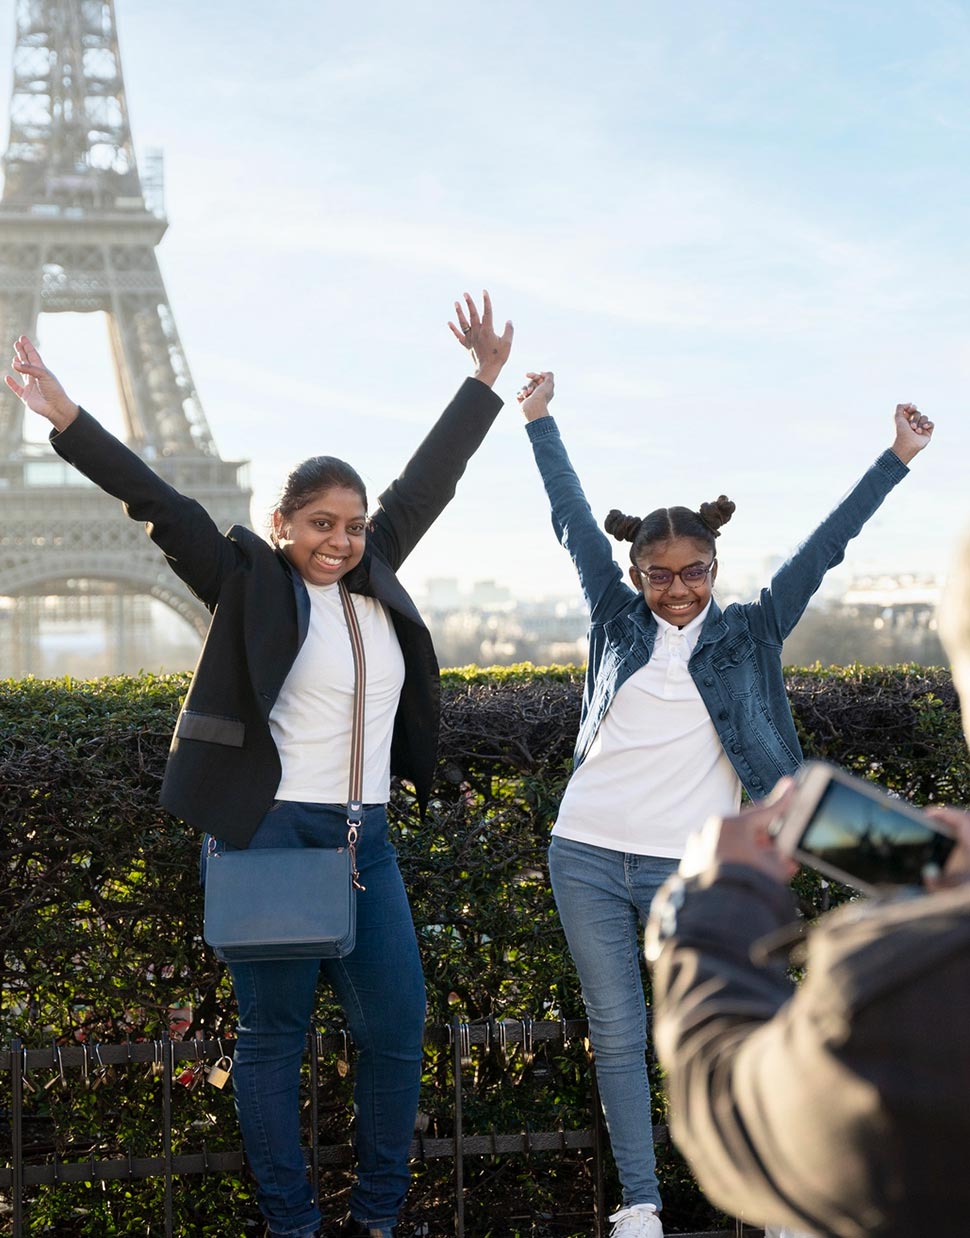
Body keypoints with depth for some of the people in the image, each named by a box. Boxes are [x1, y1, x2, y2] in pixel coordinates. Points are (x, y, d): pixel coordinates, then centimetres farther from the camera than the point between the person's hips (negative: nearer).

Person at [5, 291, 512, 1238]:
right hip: (272, 833, -5)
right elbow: (162, 507, -10)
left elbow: (427, 481, 16)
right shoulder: (254, 585, -3)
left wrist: (487, 379, 22)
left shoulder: (374, 579, 10)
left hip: (365, 840, 5)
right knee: (274, 1034, 4)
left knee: (396, 1028, 4)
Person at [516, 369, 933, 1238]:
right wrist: (540, 419, 14)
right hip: (587, 856, 2)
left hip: (685, 871, -2)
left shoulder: (749, 635, 3)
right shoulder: (619, 619, 6)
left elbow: (824, 547, 1)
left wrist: (899, 457, -1)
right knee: (616, 1034, 7)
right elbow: (572, 520, 10)